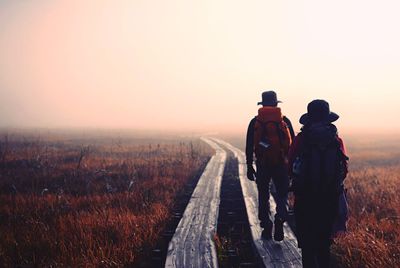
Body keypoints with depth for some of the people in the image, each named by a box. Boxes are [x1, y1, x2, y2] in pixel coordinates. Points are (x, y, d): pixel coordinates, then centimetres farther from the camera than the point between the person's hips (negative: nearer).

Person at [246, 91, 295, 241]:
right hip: (281, 164, 0)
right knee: (282, 195, 8)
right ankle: (280, 219, -16)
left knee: (263, 197, 12)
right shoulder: (284, 121, 2)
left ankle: (266, 227, 11)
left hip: (262, 165, 1)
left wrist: (249, 167, 6)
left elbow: (249, 146, 1)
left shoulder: (255, 122, 3)